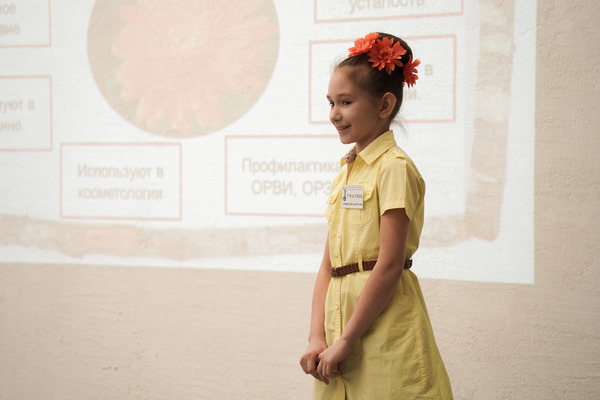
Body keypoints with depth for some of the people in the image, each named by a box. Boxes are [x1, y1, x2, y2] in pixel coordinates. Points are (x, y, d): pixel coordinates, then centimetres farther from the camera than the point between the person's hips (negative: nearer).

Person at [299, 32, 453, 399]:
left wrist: (345, 340, -14)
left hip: (385, 328, -7)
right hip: (342, 314, 7)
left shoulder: (394, 167, -10)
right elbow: (329, 265, 10)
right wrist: (317, 338, 0)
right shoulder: (346, 173, 13)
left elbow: (389, 266, -16)